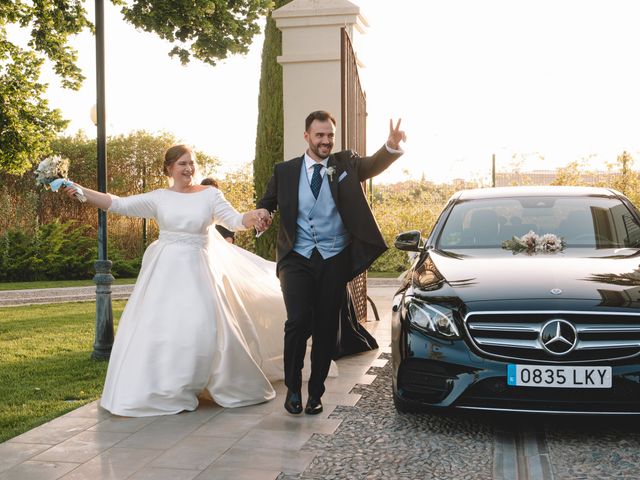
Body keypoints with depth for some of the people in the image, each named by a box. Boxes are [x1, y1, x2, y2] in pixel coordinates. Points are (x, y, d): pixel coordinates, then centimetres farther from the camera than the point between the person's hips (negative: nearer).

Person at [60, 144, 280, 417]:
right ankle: (159, 393, 14)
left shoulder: (210, 194, 4)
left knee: (205, 328, -3)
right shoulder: (158, 198, 5)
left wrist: (253, 217, -26)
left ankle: (232, 387, 17)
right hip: (165, 271, 1)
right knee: (156, 328, 0)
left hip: (197, 271, -1)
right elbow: (118, 204, -1)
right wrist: (81, 192, -12)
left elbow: (235, 221, -4)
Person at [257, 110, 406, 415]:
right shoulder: (285, 171, 6)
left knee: (326, 328, 5)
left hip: (335, 260, 1)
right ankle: (292, 388, 9)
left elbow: (373, 164, -14)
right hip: (297, 258, 0)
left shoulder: (345, 164, 4)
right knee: (298, 321, -13)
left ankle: (316, 392, 22)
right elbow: (266, 205, 18)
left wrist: (392, 147, -34)